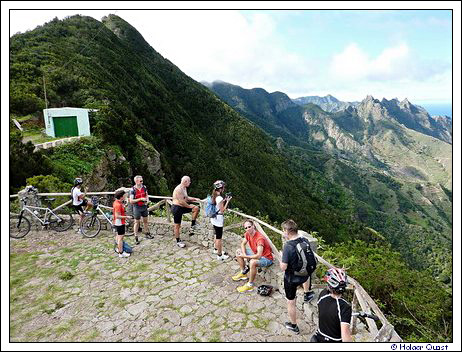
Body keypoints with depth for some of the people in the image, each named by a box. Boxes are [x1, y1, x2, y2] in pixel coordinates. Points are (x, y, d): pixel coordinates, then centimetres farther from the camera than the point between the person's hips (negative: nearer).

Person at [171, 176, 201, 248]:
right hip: (177, 208, -9)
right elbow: (181, 201, -26)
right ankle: (178, 241, 14)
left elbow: (186, 198, 19)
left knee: (196, 208, -1)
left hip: (182, 207, 9)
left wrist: (194, 199, 7)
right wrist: (189, 206, -15)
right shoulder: (178, 189, -22)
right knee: (177, 225, 2)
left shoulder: (184, 188, 9)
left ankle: (193, 225, 7)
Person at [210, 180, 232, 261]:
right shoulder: (220, 198, -23)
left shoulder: (214, 196, 4)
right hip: (218, 219, -9)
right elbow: (222, 210, -20)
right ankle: (219, 255, 10)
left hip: (214, 218, 9)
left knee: (217, 234, 25)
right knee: (219, 237, 1)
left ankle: (216, 249, 42)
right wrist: (227, 201, -16)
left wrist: (224, 200, 7)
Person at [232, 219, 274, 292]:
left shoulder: (260, 238, -34)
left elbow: (258, 256, -40)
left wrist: (245, 256, -32)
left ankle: (250, 285, -17)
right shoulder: (247, 234, -9)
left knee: (252, 262, -38)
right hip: (256, 253, 9)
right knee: (238, 252, 7)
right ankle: (243, 273, 18)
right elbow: (243, 244, 9)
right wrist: (244, 254, -10)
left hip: (266, 258, -9)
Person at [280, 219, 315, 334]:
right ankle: (307, 293, 56)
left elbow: (283, 267, -29)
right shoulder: (305, 240, -12)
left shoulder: (288, 246, -32)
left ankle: (293, 326, 34)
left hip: (291, 279, -6)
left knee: (291, 302, 16)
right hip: (304, 275, 6)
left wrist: (281, 256, -10)